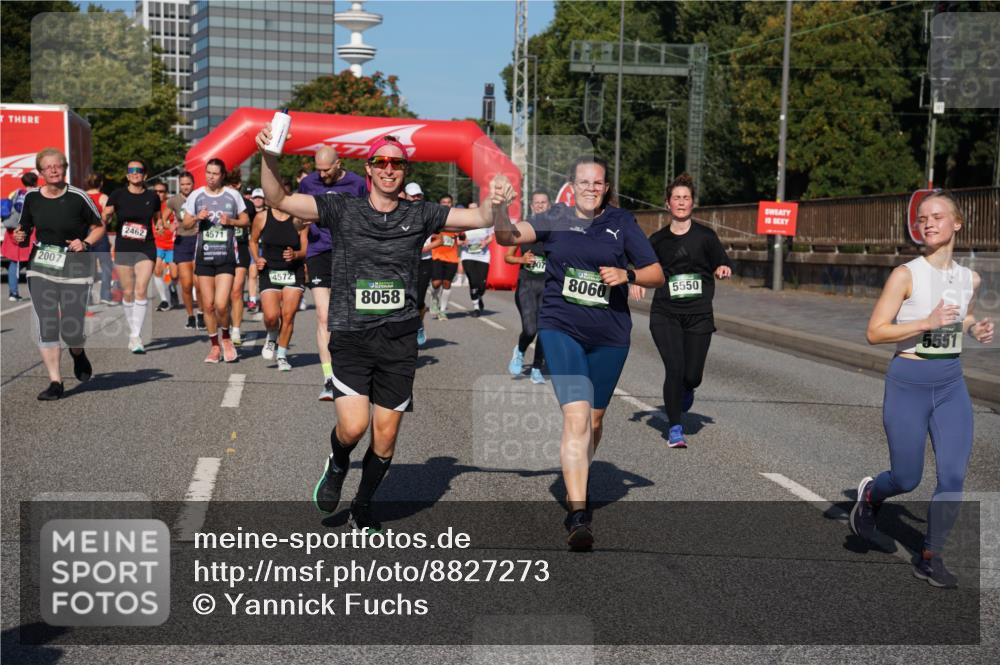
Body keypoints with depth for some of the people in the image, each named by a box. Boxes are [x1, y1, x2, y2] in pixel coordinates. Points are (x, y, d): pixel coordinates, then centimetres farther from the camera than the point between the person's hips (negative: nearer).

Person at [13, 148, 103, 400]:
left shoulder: (78, 197, -7)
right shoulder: (31, 197, 3)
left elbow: (99, 227, 4)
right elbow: (24, 229, 15)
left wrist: (85, 243, -14)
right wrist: (20, 236, -7)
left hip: (75, 268, -3)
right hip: (41, 268, 3)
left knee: (71, 330, -4)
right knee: (45, 327, -7)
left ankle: (78, 354, 33)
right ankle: (55, 382, 2)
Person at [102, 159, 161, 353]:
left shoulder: (152, 197, 4)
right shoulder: (118, 195, 0)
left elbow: (157, 217, 19)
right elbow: (105, 217, -1)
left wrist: (160, 224, -2)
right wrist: (105, 216, -23)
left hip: (146, 249, -1)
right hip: (123, 249, 1)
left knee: (141, 290, -14)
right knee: (127, 293, 7)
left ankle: (136, 337, -12)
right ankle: (133, 332, 25)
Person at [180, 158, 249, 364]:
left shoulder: (233, 196, 3)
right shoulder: (196, 196, 6)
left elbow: (246, 220, 11)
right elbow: (185, 223, 11)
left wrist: (231, 221, -8)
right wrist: (197, 218, -10)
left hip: (226, 256, -2)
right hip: (204, 256, 2)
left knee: (221, 304, -13)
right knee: (207, 305, 4)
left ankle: (225, 338, 14)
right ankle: (215, 346, 19)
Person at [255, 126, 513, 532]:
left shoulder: (419, 215, 6)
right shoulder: (341, 211, 2)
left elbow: (481, 218, 1)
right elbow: (278, 199, -5)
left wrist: (497, 202, -21)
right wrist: (268, 157, -22)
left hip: (399, 341, 2)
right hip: (351, 335, -2)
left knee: (385, 438, 5)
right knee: (353, 426, -16)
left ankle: (363, 507, 29)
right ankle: (337, 466, 20)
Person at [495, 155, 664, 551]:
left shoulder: (621, 223, 4)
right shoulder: (555, 220, 2)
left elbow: (657, 275, 4)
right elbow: (508, 237, -13)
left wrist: (627, 275, -15)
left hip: (609, 335, 2)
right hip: (561, 328, -2)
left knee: (594, 419, 15)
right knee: (576, 416, -17)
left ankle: (575, 486, 42)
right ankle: (578, 516, -18)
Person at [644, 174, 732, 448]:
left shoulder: (705, 235, 2)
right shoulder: (657, 240, 6)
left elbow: (722, 264, 9)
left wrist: (723, 270, -13)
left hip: (699, 315, 0)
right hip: (665, 314, 0)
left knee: (692, 375, -1)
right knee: (674, 369, -13)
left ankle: (686, 390, 39)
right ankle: (675, 428, 2)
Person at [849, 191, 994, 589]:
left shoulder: (970, 279, 4)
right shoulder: (906, 275, -11)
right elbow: (875, 332, -12)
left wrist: (976, 330, 1)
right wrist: (928, 322, -22)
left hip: (952, 384, 4)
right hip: (909, 382, -4)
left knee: (954, 475, -3)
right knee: (907, 480, 3)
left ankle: (930, 558, 13)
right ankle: (869, 495, 38)